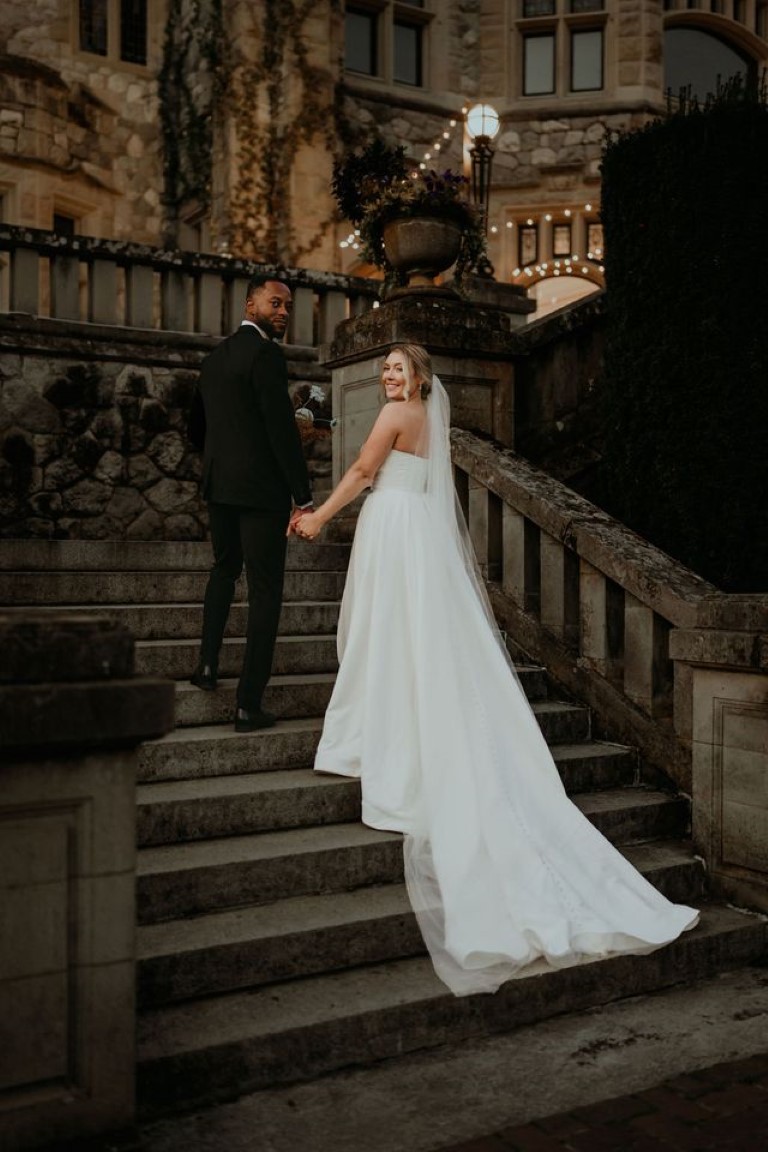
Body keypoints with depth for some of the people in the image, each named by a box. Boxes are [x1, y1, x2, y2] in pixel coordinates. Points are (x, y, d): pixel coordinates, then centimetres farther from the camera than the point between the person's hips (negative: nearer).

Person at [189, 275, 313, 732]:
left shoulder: (215, 357, 14)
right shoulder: (266, 354, -11)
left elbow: (196, 427, 21)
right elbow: (283, 429, -18)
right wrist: (304, 497, -16)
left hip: (219, 486, 8)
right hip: (261, 489, -8)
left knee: (225, 568, 28)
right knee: (265, 590, -1)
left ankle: (208, 664, 24)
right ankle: (249, 704, 1)